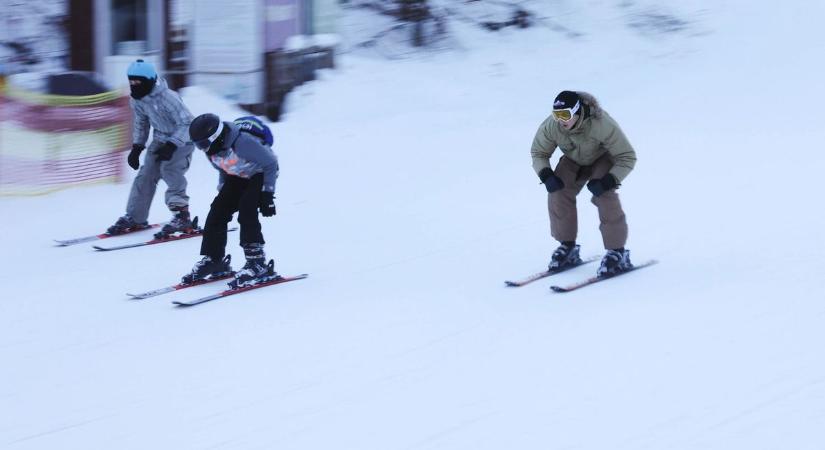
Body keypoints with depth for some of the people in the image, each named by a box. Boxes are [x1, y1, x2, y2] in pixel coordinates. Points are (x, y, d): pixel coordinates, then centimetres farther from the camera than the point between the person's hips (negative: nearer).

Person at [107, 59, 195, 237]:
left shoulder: (167, 98, -30)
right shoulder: (137, 101, -6)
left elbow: (187, 124, -28)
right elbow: (141, 124, 13)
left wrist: (171, 146, -35)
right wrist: (137, 147, 7)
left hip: (181, 140, -7)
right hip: (160, 140, 7)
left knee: (169, 170, -24)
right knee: (146, 175, 0)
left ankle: (182, 217, -19)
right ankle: (135, 217, 8)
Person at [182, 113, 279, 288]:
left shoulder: (244, 143, -35)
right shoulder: (212, 150, -12)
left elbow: (271, 164, -24)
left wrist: (267, 194, -24)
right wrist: (222, 190, 9)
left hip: (260, 175, -8)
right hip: (237, 178, 8)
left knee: (246, 211, -26)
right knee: (217, 211, -6)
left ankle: (257, 262, -22)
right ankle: (213, 259, 5)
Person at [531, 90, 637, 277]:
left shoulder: (602, 125, -40)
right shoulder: (551, 126, -28)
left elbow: (627, 157, -30)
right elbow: (538, 153, -8)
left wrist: (607, 182, -40)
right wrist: (546, 175, -27)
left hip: (603, 158, -4)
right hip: (574, 161, 4)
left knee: (604, 195, -26)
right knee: (558, 193, -16)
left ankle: (617, 253, -17)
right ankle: (567, 247, 0)